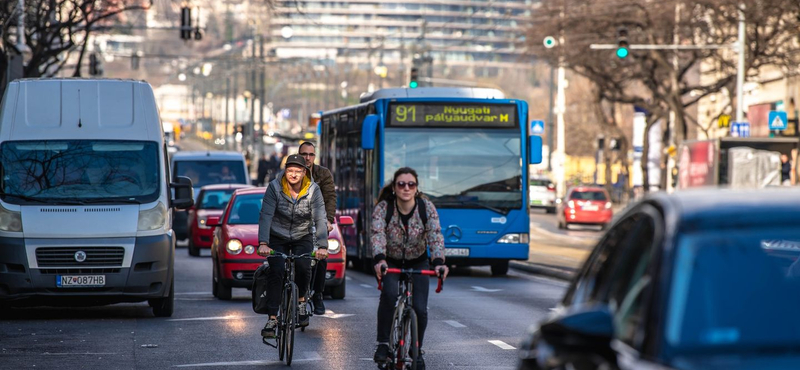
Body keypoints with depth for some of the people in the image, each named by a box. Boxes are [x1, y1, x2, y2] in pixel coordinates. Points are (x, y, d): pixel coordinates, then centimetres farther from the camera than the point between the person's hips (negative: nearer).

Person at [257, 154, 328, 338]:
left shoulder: (313, 190, -15)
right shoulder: (274, 187, -16)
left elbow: (320, 219, -21)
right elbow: (265, 216, -22)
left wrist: (322, 246, -35)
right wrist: (263, 243, -35)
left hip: (303, 237, 1)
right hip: (277, 238, -1)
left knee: (303, 266, -25)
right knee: (276, 271, -19)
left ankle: (301, 300, 4)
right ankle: (272, 319, -15)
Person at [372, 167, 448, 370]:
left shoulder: (426, 207, -16)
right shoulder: (383, 208, -19)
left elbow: (435, 236, -27)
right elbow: (378, 235, -32)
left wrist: (439, 262, -45)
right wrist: (379, 259, -51)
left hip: (417, 263, 1)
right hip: (390, 262, -1)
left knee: (420, 309, -11)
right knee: (389, 293, -31)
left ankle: (416, 351, 15)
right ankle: (383, 344, -20)